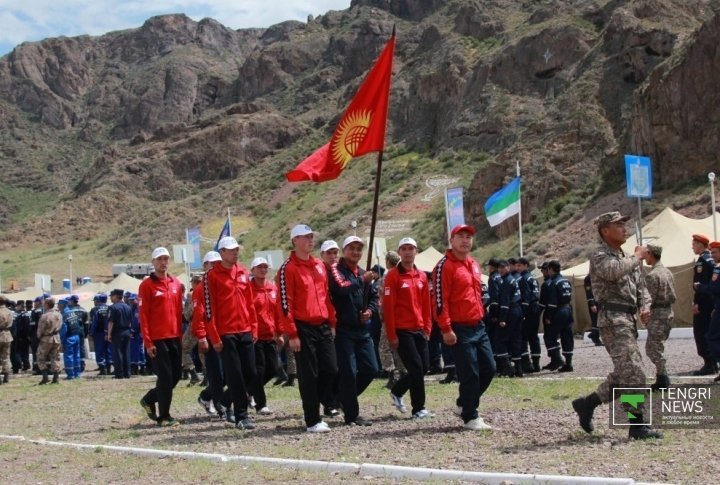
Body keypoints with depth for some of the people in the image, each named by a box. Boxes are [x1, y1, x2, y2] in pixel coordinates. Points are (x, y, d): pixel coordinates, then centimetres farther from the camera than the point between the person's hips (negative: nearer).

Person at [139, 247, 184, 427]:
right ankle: (164, 416, 5)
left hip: (174, 338, 6)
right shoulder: (147, 285, -5)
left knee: (175, 376, 9)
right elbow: (143, 315, -8)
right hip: (158, 339, -6)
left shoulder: (176, 284, 11)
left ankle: (150, 400, 29)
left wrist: (180, 334, 10)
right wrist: (148, 342, -12)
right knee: (166, 377, -5)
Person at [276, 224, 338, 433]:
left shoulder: (319, 265, 14)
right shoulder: (288, 269, -8)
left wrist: (332, 323, 14)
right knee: (309, 375, -2)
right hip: (303, 329, -7)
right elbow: (285, 303, -12)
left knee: (331, 370, 5)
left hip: (322, 327, 7)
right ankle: (312, 421, 6)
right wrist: (292, 334, -15)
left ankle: (311, 407, 22)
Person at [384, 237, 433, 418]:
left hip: (419, 330, 6)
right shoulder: (393, 275, -7)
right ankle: (418, 408, 2)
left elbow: (426, 304, 15)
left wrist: (427, 328, 9)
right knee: (416, 367, -8)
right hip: (402, 330, -6)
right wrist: (391, 335, -13)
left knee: (424, 367, 7)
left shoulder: (422, 276, 11)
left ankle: (396, 392, 29)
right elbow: (388, 306, -11)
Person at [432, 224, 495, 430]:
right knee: (470, 374, -5)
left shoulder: (474, 265, 15)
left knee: (489, 369, 9)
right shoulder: (445, 266, -11)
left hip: (478, 326, 8)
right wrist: (446, 329, -20)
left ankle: (465, 403, 26)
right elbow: (439, 299, -16)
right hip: (460, 330, -8)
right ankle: (470, 417, 5)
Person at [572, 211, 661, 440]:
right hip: (613, 320, -9)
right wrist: (637, 257, -12)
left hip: (628, 320, 9)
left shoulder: (628, 259, 20)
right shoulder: (599, 257, -7)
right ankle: (637, 425, -9)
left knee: (624, 372, 12)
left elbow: (641, 286, 21)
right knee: (633, 372, -13)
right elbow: (614, 271, -29)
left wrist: (645, 307, 0)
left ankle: (586, 404, 23)